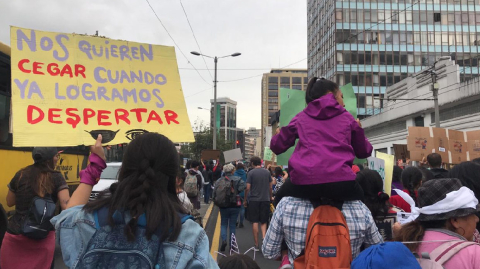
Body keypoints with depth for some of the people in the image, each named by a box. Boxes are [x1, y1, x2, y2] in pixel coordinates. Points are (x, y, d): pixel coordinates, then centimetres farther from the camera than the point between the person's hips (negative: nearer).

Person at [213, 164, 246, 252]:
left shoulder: (219, 181, -2)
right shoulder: (237, 179, -9)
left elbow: (215, 193, -2)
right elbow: (242, 187, -26)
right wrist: (236, 194, -11)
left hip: (223, 206, 1)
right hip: (235, 206, -1)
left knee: (223, 224, 15)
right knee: (232, 225, 11)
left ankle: (224, 240, -7)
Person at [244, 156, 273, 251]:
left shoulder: (251, 173, -7)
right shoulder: (267, 172, 3)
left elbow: (248, 188, -8)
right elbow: (270, 187, 7)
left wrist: (245, 200, 3)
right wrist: (270, 197, 20)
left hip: (253, 200, -3)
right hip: (265, 199, 3)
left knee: (255, 222, 5)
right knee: (263, 221, 14)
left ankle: (256, 244, 9)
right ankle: (264, 237, -10)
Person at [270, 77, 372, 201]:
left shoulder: (301, 117, 19)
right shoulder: (347, 118, 18)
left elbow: (277, 147, 21)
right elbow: (364, 151, 26)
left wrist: (278, 135, 45)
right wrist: (358, 129, 44)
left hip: (304, 181, 0)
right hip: (340, 180, 0)